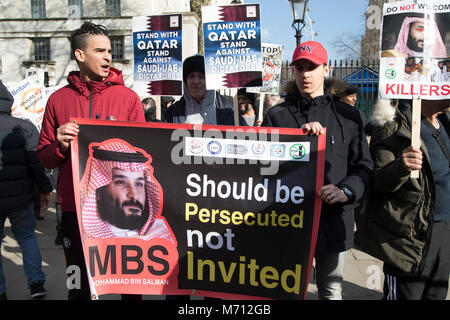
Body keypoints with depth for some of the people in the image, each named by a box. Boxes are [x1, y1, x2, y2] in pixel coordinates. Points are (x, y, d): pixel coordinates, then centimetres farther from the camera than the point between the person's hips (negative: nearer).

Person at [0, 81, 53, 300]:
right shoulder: (24, 127, -4)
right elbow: (38, 162, -8)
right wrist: (45, 190, 1)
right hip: (20, 198, 1)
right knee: (26, 235, 18)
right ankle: (36, 284, 17)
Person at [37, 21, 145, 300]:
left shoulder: (128, 97, 2)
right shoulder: (58, 100, 6)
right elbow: (45, 157, 9)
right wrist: (61, 146, -11)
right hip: (75, 207, 2)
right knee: (80, 286, 14)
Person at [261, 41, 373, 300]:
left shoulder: (348, 116, 4)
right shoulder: (277, 116, 4)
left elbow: (364, 167, 4)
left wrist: (346, 191, -16)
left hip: (334, 219, 1)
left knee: (332, 291, 17)